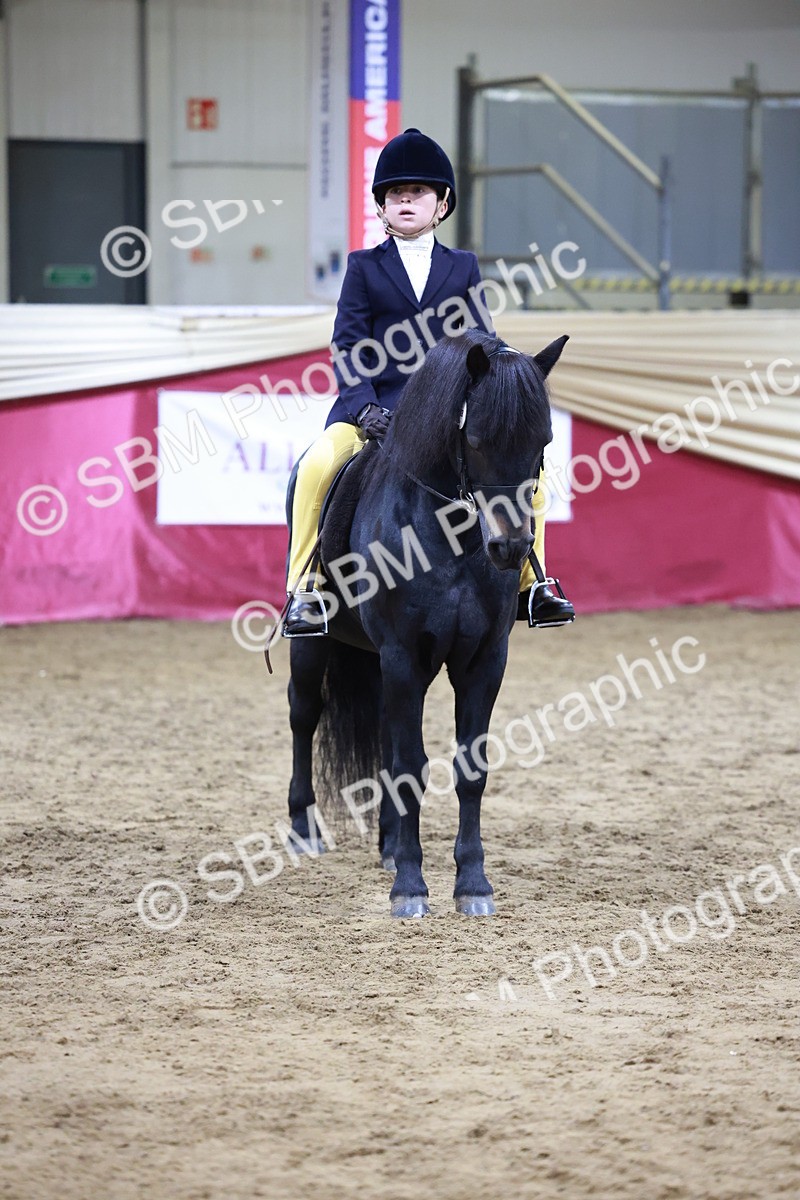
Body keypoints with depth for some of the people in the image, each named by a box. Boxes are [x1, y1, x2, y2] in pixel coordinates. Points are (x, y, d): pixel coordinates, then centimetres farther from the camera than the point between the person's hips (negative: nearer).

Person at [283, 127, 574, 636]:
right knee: (318, 466, -29)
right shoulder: (364, 266, 9)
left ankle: (529, 584, 1)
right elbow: (348, 343, 1)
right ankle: (305, 590, -18)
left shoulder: (463, 267, 15)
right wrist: (365, 406, -15)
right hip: (375, 407, -2)